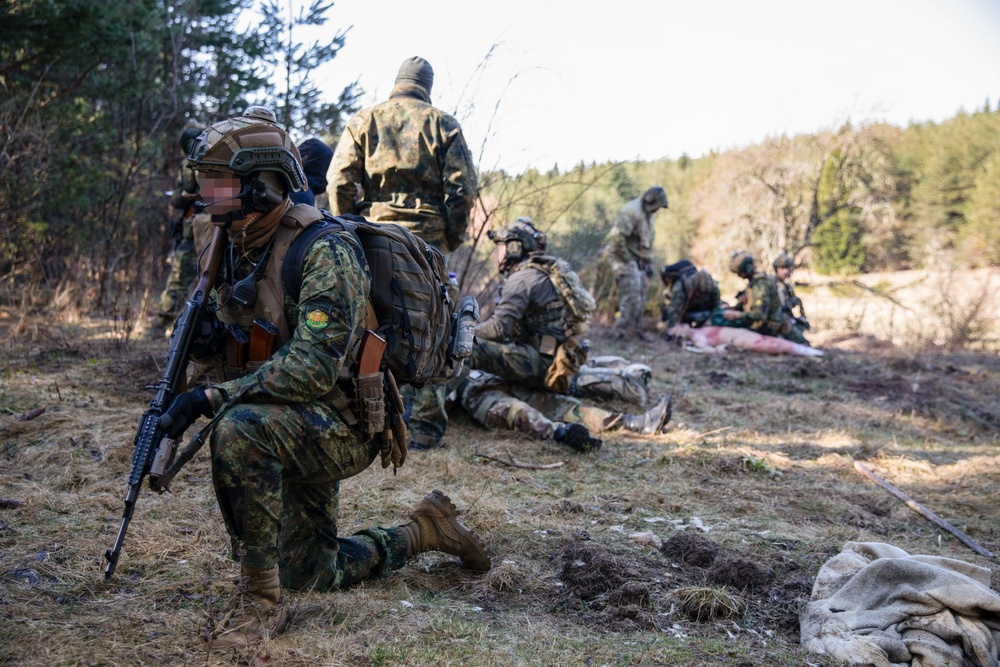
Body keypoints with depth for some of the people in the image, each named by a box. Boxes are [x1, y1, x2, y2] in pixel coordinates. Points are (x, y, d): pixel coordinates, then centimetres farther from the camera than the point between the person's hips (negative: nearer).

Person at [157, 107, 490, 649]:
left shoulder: (325, 251, -23)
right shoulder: (241, 249, 5)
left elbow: (312, 368, -31)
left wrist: (212, 398, -31)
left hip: (343, 425, -9)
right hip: (291, 429, 9)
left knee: (239, 428, -37)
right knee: (312, 575, 17)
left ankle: (262, 600, -22)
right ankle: (424, 531, 36)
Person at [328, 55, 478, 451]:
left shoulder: (363, 121, 11)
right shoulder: (443, 125, 8)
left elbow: (340, 180, 2)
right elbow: (463, 189, -1)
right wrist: (451, 240, 8)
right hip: (426, 240, -1)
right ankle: (425, 426, 2)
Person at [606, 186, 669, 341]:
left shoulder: (647, 215, 14)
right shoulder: (631, 212, -19)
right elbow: (616, 237, -27)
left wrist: (648, 262, 18)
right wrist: (627, 258, -19)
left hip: (638, 261, 10)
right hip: (625, 260, -10)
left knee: (640, 299, 11)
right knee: (632, 297, -11)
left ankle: (636, 330, 19)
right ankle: (622, 331, -4)